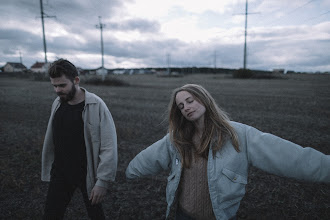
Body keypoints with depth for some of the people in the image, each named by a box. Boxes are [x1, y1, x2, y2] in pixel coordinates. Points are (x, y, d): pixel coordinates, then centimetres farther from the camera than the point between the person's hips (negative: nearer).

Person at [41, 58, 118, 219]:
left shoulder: (96, 106, -18)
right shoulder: (57, 103, 0)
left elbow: (109, 147, -19)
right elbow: (51, 140, 8)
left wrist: (102, 181, -20)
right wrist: (48, 169, 11)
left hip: (88, 175, -4)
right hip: (60, 173, 4)